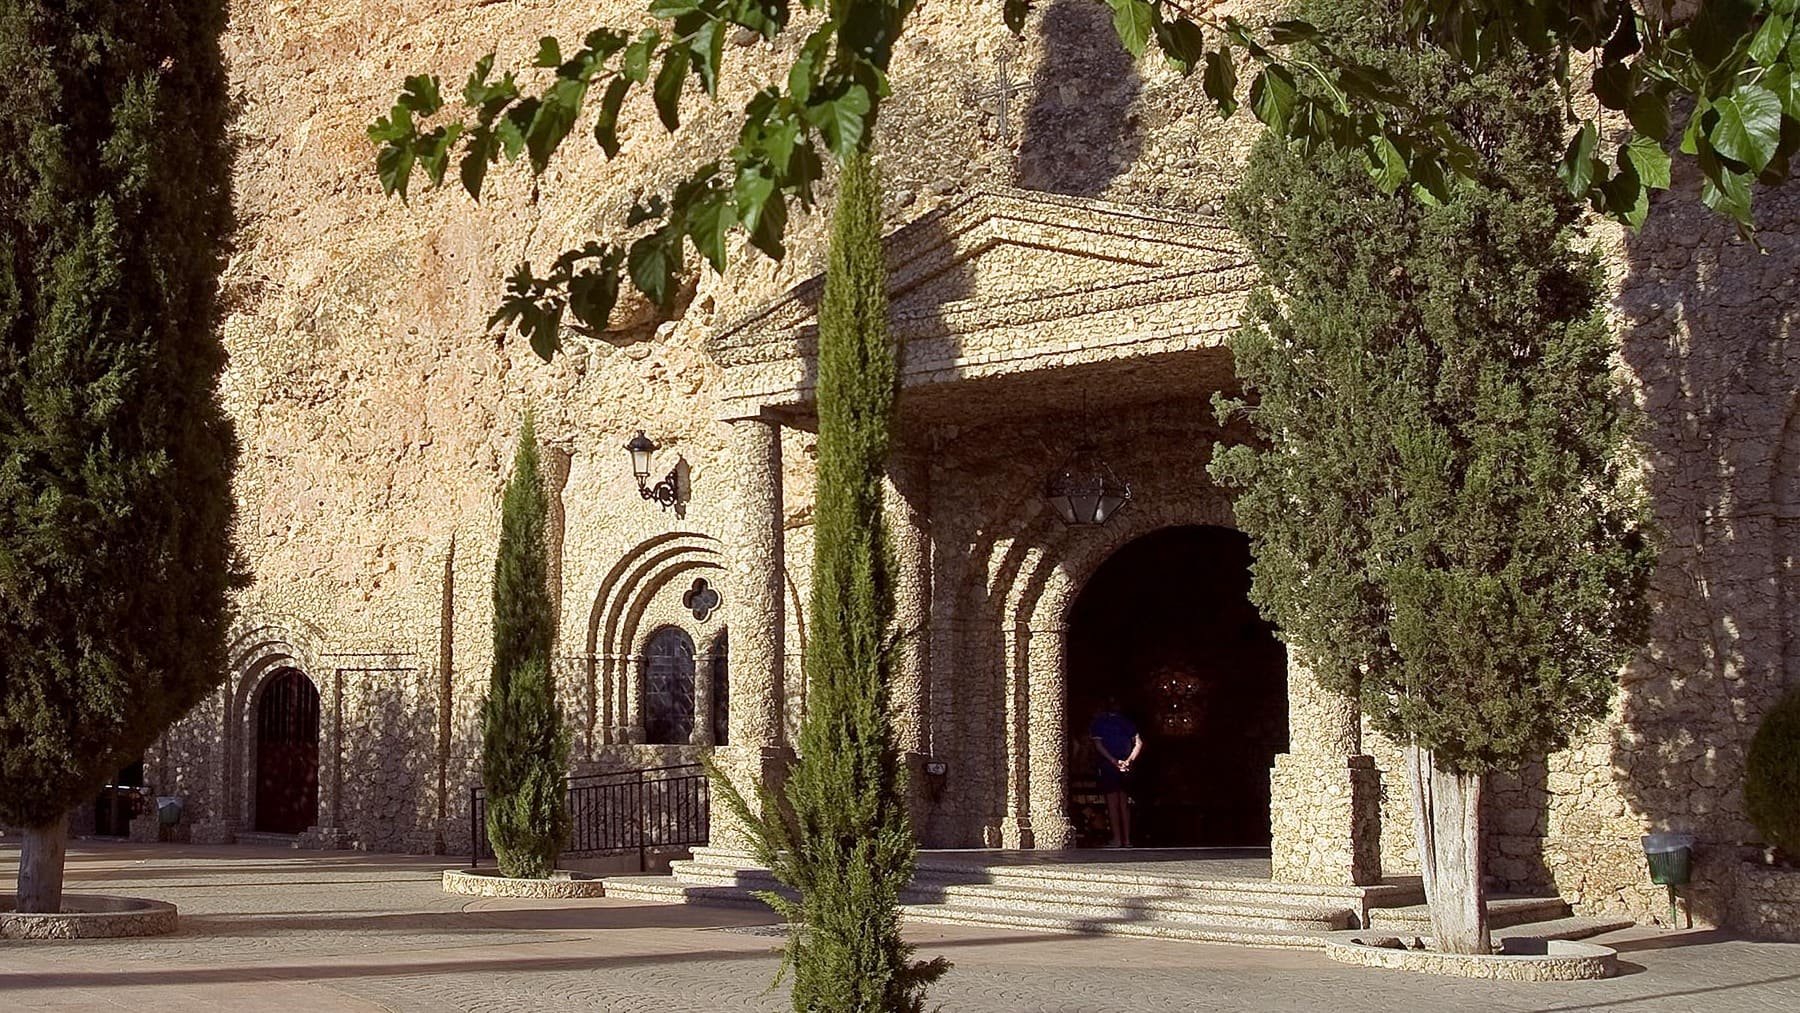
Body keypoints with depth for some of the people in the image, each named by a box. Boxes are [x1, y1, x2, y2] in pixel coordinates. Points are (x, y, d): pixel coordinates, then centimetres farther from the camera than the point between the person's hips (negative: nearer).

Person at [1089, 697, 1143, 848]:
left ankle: (1117, 839, -6)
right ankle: (1127, 840, 9)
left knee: (1112, 804, -2)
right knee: (1124, 804, 9)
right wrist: (1129, 761, -3)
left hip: (1108, 766, -4)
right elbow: (1139, 742, 3)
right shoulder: (1125, 721, 9)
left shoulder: (1099, 722, -2)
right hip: (1124, 767, 4)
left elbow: (1098, 744, -13)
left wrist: (1114, 761, -16)